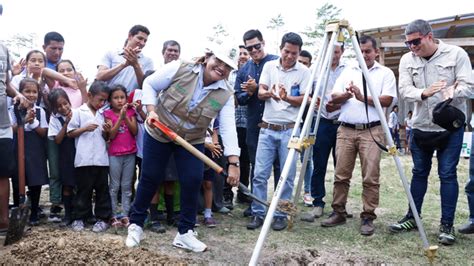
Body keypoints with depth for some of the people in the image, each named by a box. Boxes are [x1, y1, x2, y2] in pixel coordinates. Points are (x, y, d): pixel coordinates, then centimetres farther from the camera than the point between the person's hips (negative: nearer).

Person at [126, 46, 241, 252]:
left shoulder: (225, 94, -15)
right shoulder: (180, 69, -21)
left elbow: (228, 128, -22)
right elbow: (149, 85, -9)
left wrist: (233, 163, -29)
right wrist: (151, 111, -22)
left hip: (192, 140, 2)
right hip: (158, 133, -2)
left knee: (193, 181, -7)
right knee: (150, 179, 5)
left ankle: (185, 233, 9)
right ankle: (135, 224, 25)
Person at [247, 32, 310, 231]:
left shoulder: (304, 71, 0)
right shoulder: (269, 66, 6)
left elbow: (304, 100, -3)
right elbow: (260, 93, 0)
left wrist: (286, 97, -22)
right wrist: (270, 93, -23)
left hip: (290, 130, -2)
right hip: (267, 128, 2)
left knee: (287, 176, 3)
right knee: (260, 174, 1)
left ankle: (281, 214, 15)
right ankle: (258, 213, 12)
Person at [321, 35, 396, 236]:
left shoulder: (386, 73, 7)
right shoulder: (348, 72, 16)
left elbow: (388, 100, -5)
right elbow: (334, 98, 10)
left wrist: (363, 97, -14)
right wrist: (346, 95, -11)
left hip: (371, 131, -3)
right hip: (346, 130, 3)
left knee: (370, 178, -4)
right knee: (341, 175, 5)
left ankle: (368, 217, 5)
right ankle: (338, 213, 15)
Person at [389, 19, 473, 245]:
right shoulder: (407, 60, 1)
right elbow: (404, 90, -8)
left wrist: (452, 91, -34)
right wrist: (424, 93, -28)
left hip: (450, 127, -3)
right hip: (420, 127, 3)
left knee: (447, 174, -1)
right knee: (419, 173, 12)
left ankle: (447, 225, 9)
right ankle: (412, 217, 23)